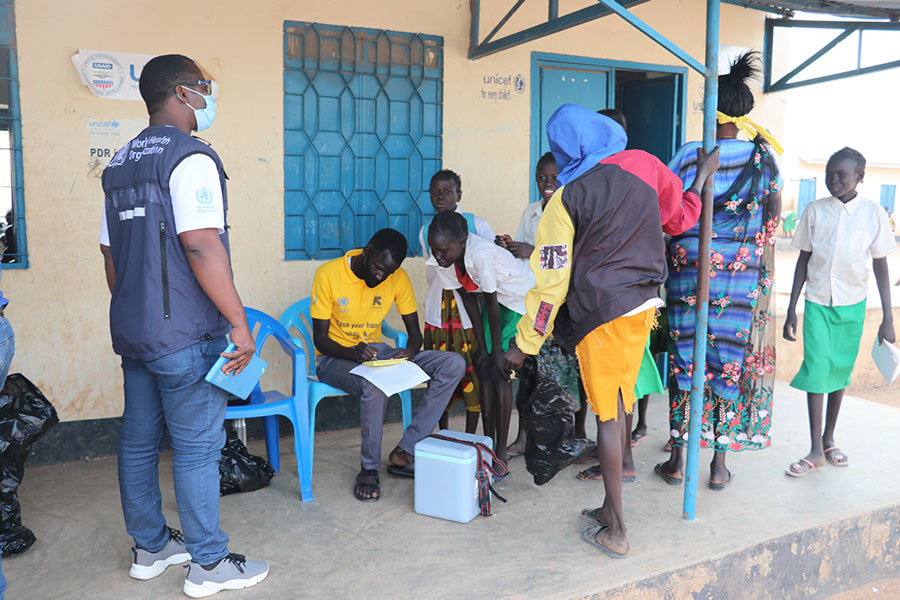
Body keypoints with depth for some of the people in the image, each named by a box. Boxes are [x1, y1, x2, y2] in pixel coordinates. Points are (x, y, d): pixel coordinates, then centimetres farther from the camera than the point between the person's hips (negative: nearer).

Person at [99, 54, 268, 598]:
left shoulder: (121, 163, 14)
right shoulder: (191, 157, -13)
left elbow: (111, 253, 17)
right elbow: (201, 246, -24)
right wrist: (240, 323, -20)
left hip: (133, 333, 9)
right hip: (185, 334, -9)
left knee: (139, 442, 16)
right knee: (197, 447, 0)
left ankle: (150, 547, 31)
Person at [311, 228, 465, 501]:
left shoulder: (398, 277, -2)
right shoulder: (328, 274, -15)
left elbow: (415, 332, 2)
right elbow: (320, 338, -13)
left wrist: (410, 352, -23)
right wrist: (354, 354, -33)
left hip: (378, 352, 5)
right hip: (335, 357, -5)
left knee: (454, 364, -15)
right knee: (375, 385, -40)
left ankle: (403, 452, -15)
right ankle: (369, 469, -16)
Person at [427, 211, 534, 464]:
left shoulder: (480, 253, -35)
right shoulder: (441, 260, -14)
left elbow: (491, 302, -25)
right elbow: (469, 300, -5)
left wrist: (497, 350, -16)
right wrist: (481, 346, -4)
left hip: (522, 298, -7)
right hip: (496, 300, 7)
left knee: (499, 372, -10)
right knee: (484, 370, 2)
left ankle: (501, 450, -1)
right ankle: (488, 441, 12)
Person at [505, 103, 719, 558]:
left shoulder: (567, 199, -12)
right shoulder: (643, 165, 1)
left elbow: (552, 280, -11)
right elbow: (680, 218, 17)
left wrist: (524, 344, -3)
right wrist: (704, 176, 36)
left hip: (600, 312, -5)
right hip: (644, 304, 6)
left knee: (607, 413, 3)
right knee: (620, 404, 16)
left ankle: (615, 531, 11)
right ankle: (611, 508, 29)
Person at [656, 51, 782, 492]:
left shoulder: (688, 154, -6)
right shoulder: (762, 154, 0)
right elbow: (774, 212, 11)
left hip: (689, 267, -1)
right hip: (744, 271, 1)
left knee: (687, 358, 7)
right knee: (730, 359, 8)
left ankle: (678, 460, 15)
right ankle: (719, 464, 17)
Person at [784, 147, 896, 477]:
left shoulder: (873, 214, -3)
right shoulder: (815, 211, -2)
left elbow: (881, 266, 2)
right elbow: (803, 261, 3)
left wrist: (888, 319, 1)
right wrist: (791, 311, 1)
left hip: (852, 304, 1)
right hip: (817, 301, 0)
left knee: (840, 371, 8)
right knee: (816, 369, -7)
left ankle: (828, 439, 25)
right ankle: (816, 450, 0)